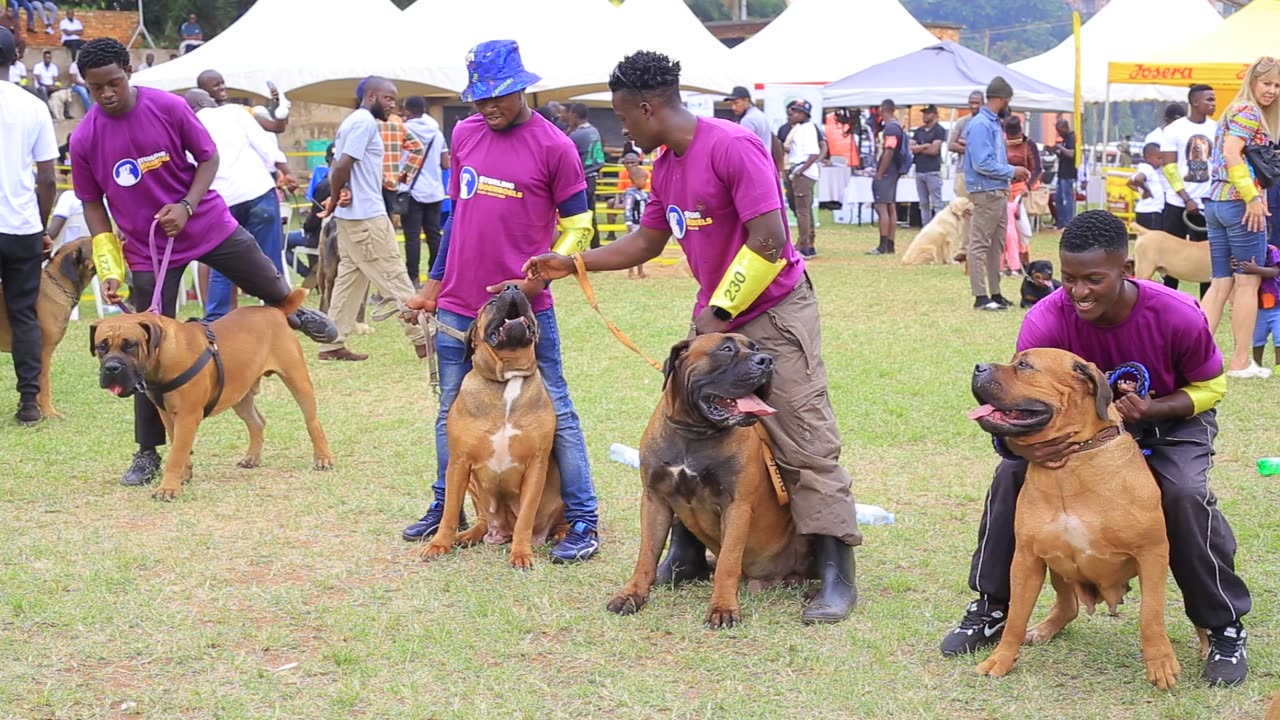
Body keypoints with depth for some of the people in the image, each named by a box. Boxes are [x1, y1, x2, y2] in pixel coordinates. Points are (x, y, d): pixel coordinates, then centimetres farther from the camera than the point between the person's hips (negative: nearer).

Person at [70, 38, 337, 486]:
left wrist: (187, 205, -18)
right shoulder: (84, 140, -11)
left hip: (207, 225, 0)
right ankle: (148, 452, 10)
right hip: (147, 248, 0)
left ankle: (293, 314, 51)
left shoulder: (169, 108, -14)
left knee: (269, 286, 12)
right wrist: (109, 268, -6)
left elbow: (208, 157, -2)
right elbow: (93, 205, 0)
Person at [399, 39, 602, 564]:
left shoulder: (554, 146, -9)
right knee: (452, 412, 14)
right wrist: (434, 284, 18)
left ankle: (583, 521, 4)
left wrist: (538, 278, -18)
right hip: (458, 306, 5)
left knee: (554, 412, -1)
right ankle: (445, 508, 27)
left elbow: (578, 227, -5)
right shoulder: (464, 134, 7)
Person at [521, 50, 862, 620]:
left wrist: (719, 313, -19)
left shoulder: (731, 147, -20)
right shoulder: (665, 168, 8)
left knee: (804, 445, -9)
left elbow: (769, 241, -24)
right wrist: (571, 264, 14)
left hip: (774, 313, -9)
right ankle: (686, 552, 20)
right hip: (715, 315, 9)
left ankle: (838, 577, -8)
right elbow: (647, 242, 21)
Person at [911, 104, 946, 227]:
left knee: (936, 204, -8)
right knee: (923, 204, 9)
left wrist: (919, 149, 1)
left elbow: (934, 150, -12)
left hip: (933, 171, -6)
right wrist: (925, 146, -9)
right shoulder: (918, 131, 15)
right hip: (919, 170, 6)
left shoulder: (939, 130, -3)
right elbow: (911, 148, 5)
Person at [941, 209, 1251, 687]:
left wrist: (1151, 410, -34)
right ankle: (991, 609, -1)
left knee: (1186, 494, -31)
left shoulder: (1179, 317, -32)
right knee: (1013, 475, -20)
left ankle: (1225, 629, -9)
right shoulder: (1045, 321, -29)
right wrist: (1026, 444, -51)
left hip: (1173, 419, -2)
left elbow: (1210, 387, -14)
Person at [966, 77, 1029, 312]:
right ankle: (981, 297, -6)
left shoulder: (994, 123, 15)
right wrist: (1012, 172, -12)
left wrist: (1013, 173, 6)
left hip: (999, 193, 10)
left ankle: (995, 293, 19)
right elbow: (983, 164, -21)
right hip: (986, 193, -10)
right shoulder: (980, 125, -15)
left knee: (996, 245, 13)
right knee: (980, 245, -6)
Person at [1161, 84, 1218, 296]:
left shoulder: (1216, 129, 4)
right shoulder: (1174, 129, -6)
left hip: (1207, 203, 3)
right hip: (1178, 203, -3)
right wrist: (1187, 199, -13)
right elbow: (1169, 168, -8)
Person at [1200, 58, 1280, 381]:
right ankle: (1240, 362, 1)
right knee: (1248, 282, -2)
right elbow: (1232, 155, -20)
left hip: (1216, 202, 9)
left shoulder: (1235, 111, 21)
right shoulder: (1249, 112, -8)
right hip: (1239, 202, -9)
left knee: (1221, 284, 9)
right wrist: (1253, 198, -22)